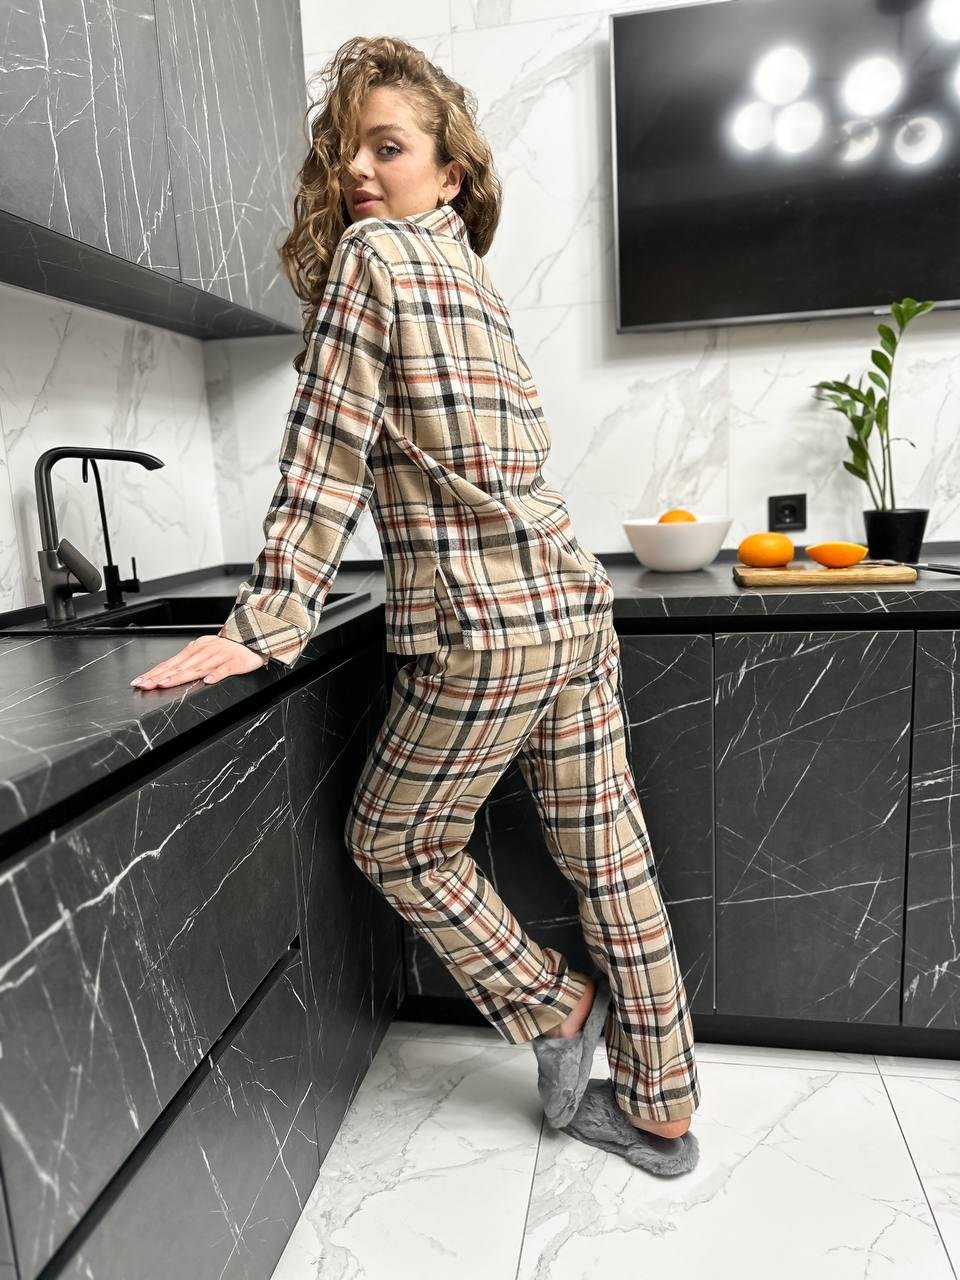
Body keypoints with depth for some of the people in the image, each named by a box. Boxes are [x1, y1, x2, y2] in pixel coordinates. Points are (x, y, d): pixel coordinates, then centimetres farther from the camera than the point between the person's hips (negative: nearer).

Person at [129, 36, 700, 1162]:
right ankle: (662, 1101, 33)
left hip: (487, 631, -8)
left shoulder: (370, 254, -5)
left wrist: (266, 623, -12)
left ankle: (553, 1009, 31)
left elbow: (328, 449, -13)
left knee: (397, 844, 15)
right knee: (609, 859, 15)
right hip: (574, 605, 9)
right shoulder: (478, 281, 19)